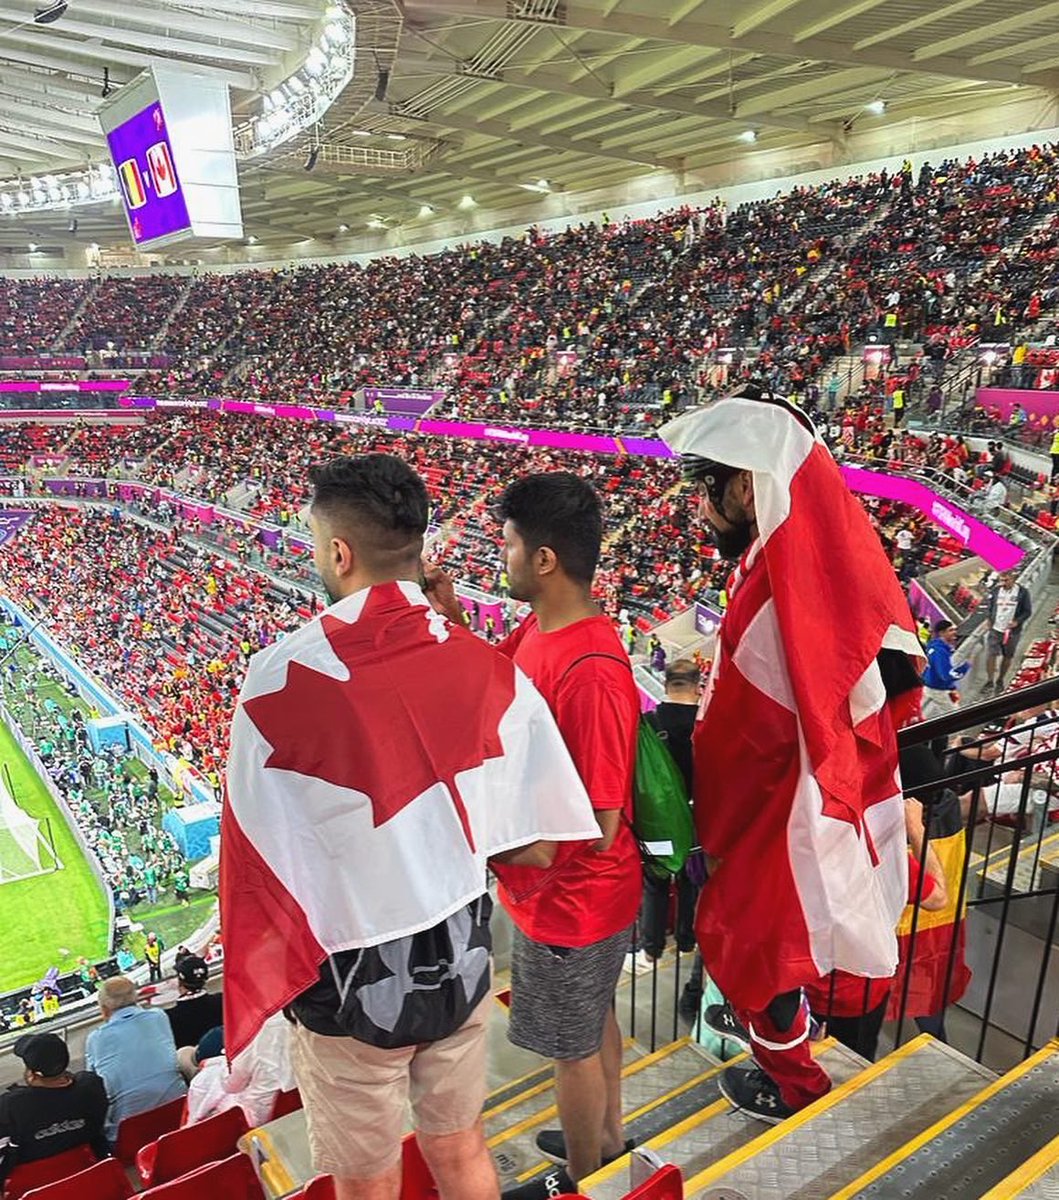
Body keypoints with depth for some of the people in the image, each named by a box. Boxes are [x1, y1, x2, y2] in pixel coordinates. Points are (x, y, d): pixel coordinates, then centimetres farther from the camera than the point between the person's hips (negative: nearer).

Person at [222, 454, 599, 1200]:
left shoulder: (281, 677, -22)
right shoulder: (489, 669, -12)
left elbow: (259, 862, -17)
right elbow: (535, 849, -7)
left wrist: (257, 995, 0)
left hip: (351, 980, -3)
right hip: (462, 959, 3)